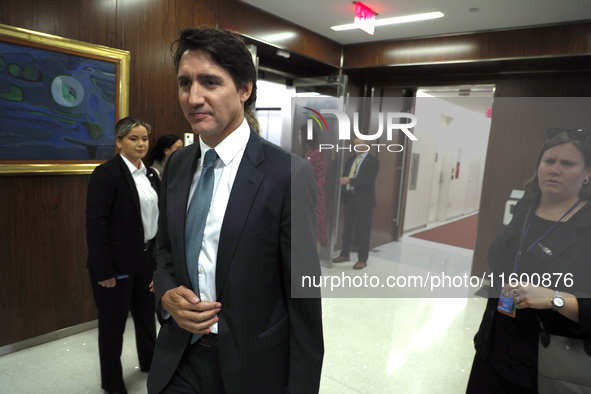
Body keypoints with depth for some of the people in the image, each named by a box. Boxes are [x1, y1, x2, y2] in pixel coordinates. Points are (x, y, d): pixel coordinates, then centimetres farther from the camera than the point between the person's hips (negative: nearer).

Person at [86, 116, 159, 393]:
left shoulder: (151, 175, 8)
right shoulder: (106, 173, -13)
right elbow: (95, 223, -17)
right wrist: (104, 270, -18)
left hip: (147, 259, 7)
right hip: (118, 263, -6)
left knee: (146, 314, 22)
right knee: (113, 323, 11)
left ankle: (149, 362, 45)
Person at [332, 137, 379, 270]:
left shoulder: (373, 161, -6)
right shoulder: (351, 160, 15)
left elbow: (369, 180, -19)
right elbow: (345, 176, 15)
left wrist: (349, 180, -23)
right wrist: (343, 180, -7)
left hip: (364, 200, -6)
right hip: (350, 198, 6)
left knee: (363, 230, 2)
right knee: (347, 228, 13)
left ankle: (362, 259, 13)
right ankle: (345, 254, 26)